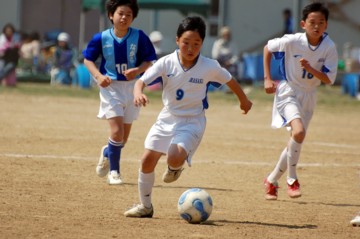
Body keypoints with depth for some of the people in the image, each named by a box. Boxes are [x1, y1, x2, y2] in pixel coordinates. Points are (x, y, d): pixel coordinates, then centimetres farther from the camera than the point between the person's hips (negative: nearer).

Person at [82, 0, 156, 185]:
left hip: (132, 86, 2)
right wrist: (99, 76, -14)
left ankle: (107, 153, 44)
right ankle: (113, 171, 1)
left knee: (124, 136, 11)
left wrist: (137, 70, -22)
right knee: (117, 130, -15)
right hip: (111, 87, -2)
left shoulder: (139, 37, -9)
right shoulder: (101, 38, -9)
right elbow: (88, 59, 2)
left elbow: (149, 61, -2)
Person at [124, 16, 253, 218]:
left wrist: (244, 100, 22)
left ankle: (175, 168, 13)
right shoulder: (166, 63, -11)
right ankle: (145, 206, 18)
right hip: (168, 118, 3)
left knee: (175, 157, -28)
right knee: (148, 159, -2)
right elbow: (142, 81, -17)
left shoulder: (210, 67, -13)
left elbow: (230, 81, 5)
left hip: (192, 122, -3)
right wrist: (138, 93, -41)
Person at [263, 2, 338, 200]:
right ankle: (292, 180, -11)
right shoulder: (292, 41, -18)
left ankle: (272, 180, 32)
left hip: (308, 96, 4)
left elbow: (328, 79, -12)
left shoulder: (329, 48, -13)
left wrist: (310, 68, -29)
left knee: (295, 141, 12)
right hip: (288, 92, -4)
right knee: (299, 132, -27)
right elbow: (267, 48, 0)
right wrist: (267, 78, -5)